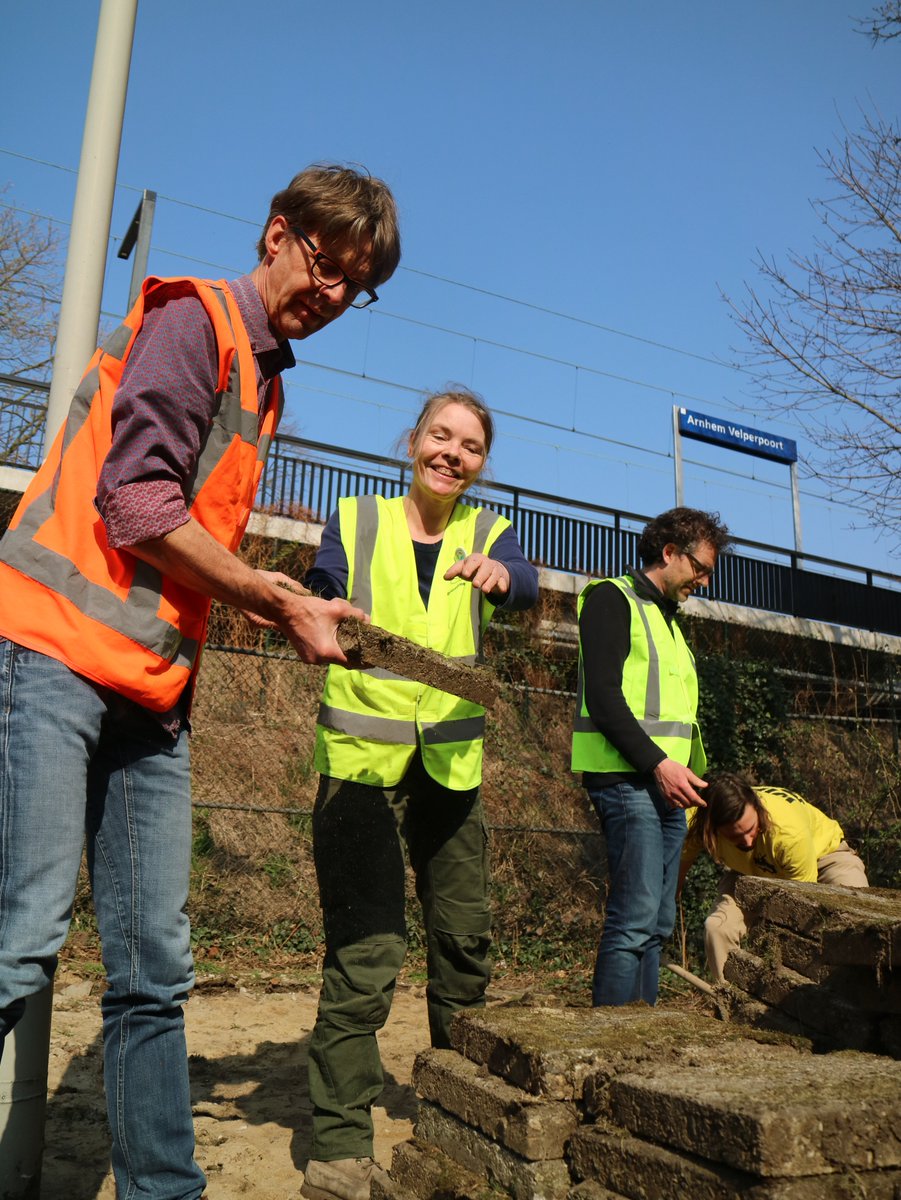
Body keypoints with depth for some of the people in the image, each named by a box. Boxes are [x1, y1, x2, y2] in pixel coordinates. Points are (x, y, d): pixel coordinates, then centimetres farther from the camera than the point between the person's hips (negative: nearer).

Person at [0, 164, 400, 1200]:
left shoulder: (264, 379, 22)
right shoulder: (194, 316, -3)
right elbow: (137, 505, -14)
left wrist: (291, 613, 8)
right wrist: (283, 604, -7)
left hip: (153, 684, 8)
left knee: (154, 969, 8)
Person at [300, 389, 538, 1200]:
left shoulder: (487, 532, 5)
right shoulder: (356, 522, 3)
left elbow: (528, 588, -15)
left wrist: (499, 575, -38)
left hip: (452, 764, 3)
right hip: (360, 760, -3)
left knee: (465, 937, 11)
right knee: (365, 947, -10)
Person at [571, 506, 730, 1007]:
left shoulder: (666, 618, 25)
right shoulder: (611, 597, -2)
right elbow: (602, 696, -14)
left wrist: (686, 771, 12)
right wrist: (657, 764, -20)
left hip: (666, 784, 9)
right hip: (627, 779, -9)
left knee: (658, 923, 8)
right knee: (636, 918, -13)